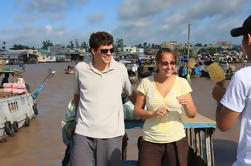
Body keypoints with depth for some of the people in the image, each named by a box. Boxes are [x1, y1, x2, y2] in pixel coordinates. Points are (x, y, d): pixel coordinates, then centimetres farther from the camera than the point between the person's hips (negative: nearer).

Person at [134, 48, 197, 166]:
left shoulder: (182, 83, 0)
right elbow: (137, 110, 3)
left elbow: (192, 114, 2)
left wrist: (186, 104, -19)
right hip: (150, 141, 0)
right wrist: (152, 113, -15)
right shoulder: (146, 82, -1)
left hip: (176, 141, 1)